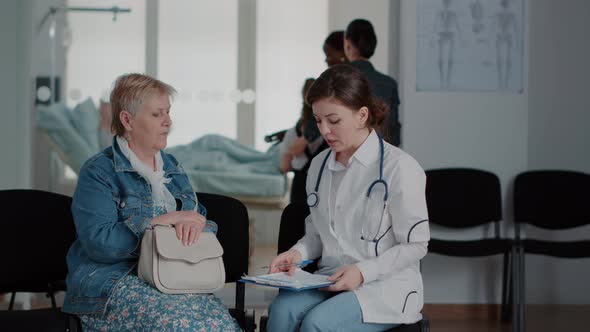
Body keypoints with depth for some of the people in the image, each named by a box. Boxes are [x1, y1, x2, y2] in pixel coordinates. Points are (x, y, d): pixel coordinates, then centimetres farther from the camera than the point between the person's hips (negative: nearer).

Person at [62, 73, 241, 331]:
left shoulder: (172, 168, 20)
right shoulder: (97, 173, -1)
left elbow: (202, 220, 16)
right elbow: (99, 243, -14)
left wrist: (194, 223, -10)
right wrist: (166, 220, -13)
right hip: (114, 282, -5)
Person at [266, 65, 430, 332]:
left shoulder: (399, 168, -9)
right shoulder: (319, 165, 12)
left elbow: (415, 245, -7)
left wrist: (363, 271, -18)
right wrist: (297, 253, -2)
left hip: (385, 285, -5)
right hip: (331, 280, 5)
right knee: (283, 309, -28)